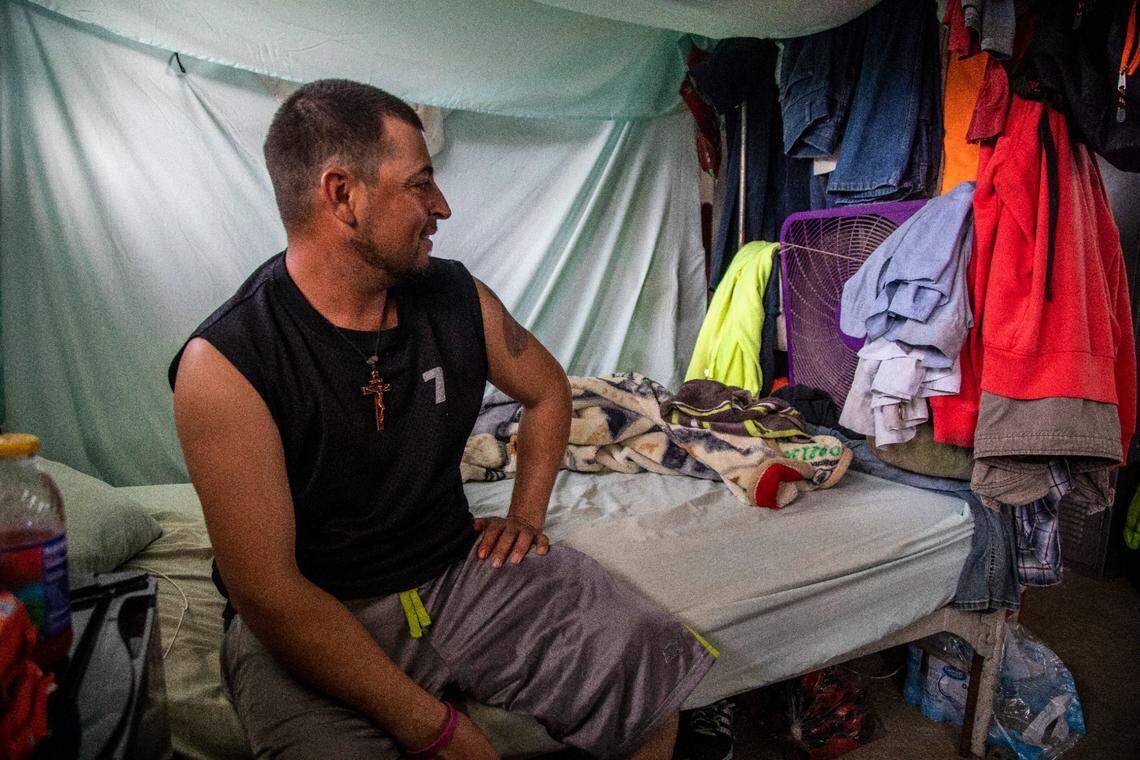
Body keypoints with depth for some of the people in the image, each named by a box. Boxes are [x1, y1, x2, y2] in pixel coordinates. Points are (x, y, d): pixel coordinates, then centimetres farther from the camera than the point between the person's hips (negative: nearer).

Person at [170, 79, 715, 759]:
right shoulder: (224, 364, -17)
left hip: (462, 569, 4)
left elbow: (548, 390, 18)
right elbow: (267, 592, -20)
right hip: (310, 624, -3)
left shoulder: (457, 299, -2)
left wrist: (527, 514, 6)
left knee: (656, 669, -12)